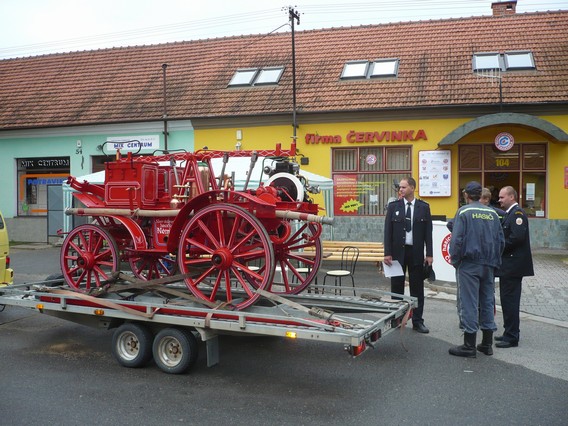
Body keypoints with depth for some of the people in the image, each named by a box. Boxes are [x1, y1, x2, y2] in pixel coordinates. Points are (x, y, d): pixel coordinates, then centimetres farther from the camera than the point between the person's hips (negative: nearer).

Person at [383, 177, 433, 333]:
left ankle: (417, 321, 15)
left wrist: (429, 254, -4)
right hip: (398, 251, 0)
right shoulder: (393, 206, 1)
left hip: (416, 253, 0)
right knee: (396, 288, 7)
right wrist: (387, 253, -7)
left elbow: (428, 231, 1)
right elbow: (388, 231, -1)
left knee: (417, 288, 6)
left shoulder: (424, 207, 1)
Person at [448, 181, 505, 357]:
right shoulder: (492, 213, 7)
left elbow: (457, 239, -14)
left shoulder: (464, 212, -8)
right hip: (489, 265, 5)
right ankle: (487, 344, 19)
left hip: (469, 264, -5)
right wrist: (494, 260, 17)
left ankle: (469, 346, 2)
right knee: (487, 302, 12)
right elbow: (501, 240, 9)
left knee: (468, 303, -2)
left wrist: (455, 260, -2)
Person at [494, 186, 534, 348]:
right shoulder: (509, 213, 16)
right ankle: (510, 333, 26)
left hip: (513, 265, -10)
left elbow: (517, 237, -25)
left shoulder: (517, 213, -14)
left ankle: (512, 337, 2)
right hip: (508, 265, 10)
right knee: (508, 300, 16)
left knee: (510, 301, -5)